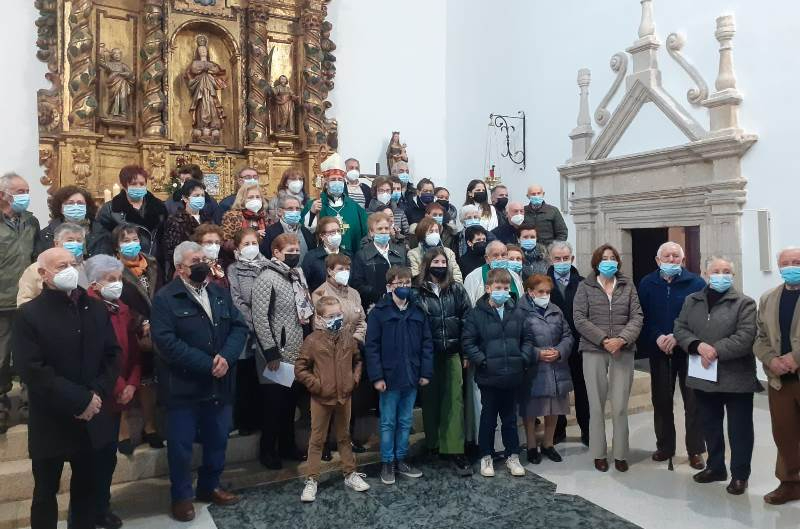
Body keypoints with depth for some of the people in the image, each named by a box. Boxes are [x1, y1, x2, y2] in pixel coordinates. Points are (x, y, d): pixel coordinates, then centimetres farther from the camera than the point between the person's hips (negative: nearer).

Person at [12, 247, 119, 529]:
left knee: (86, 487, 17)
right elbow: (32, 370, -17)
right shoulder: (29, 314, -9)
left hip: (92, 418, 4)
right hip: (51, 422, -4)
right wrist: (79, 400, -18)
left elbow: (112, 354, 6)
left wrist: (98, 395, -9)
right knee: (45, 492, 13)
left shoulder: (96, 308, 5)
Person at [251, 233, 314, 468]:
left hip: (297, 352, 6)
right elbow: (260, 318, -16)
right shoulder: (267, 278, -13)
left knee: (291, 400, 15)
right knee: (274, 403, 6)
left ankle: (287, 445, 31)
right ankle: (268, 450, 23)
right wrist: (271, 353, -17)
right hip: (277, 354, -6)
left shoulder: (298, 275, 8)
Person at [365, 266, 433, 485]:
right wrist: (377, 376, -12)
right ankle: (387, 463, 20)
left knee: (406, 422, 14)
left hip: (411, 377, 4)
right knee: (388, 422, 7)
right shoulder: (379, 312, -7)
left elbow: (427, 343, 7)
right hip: (389, 377, -4)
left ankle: (401, 459, 28)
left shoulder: (418, 312, 4)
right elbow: (372, 347, -8)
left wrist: (426, 372, 1)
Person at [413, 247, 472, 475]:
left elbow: (468, 320, 4)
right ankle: (433, 444, 25)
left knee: (455, 399, -3)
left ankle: (454, 450, 0)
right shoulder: (418, 292, 0)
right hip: (428, 354, 0)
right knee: (431, 398, 9)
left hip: (453, 353, 1)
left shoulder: (457, 289, 5)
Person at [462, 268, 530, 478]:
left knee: (510, 417, 15)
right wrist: (481, 360, -14)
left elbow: (525, 339, 12)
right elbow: (467, 341, -7)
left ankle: (512, 456, 28)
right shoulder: (477, 313, -8)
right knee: (488, 418, 10)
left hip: (512, 375, 3)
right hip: (489, 376, -3)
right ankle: (486, 457, 24)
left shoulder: (516, 313, 4)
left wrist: (524, 358, 0)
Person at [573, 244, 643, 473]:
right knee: (597, 405, 4)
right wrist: (603, 340, -13)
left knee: (620, 406, 2)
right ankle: (599, 453, 16)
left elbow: (636, 317, 2)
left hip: (623, 351, 1)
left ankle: (620, 454, 15)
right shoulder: (585, 287, 4)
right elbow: (579, 319, -4)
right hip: (594, 351, -1)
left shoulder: (627, 285, 9)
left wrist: (622, 339, -14)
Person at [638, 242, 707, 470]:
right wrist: (657, 337, -14)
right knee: (661, 400, 10)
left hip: (689, 350, -2)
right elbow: (642, 317, 0)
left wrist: (678, 337, -17)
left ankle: (695, 450, 14)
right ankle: (664, 445, 23)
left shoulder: (696, 283, -2)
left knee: (693, 400, 2)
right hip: (658, 351, 2)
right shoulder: (646, 284, 5)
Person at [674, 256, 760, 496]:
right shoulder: (691, 301, 8)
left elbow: (745, 337, -15)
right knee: (710, 426, 17)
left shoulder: (744, 303, -5)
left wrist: (715, 351, -19)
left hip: (736, 378, -4)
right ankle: (715, 467, 33)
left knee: (739, 429, 6)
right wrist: (698, 345, -16)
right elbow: (680, 329, 2)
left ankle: (740, 474, 22)